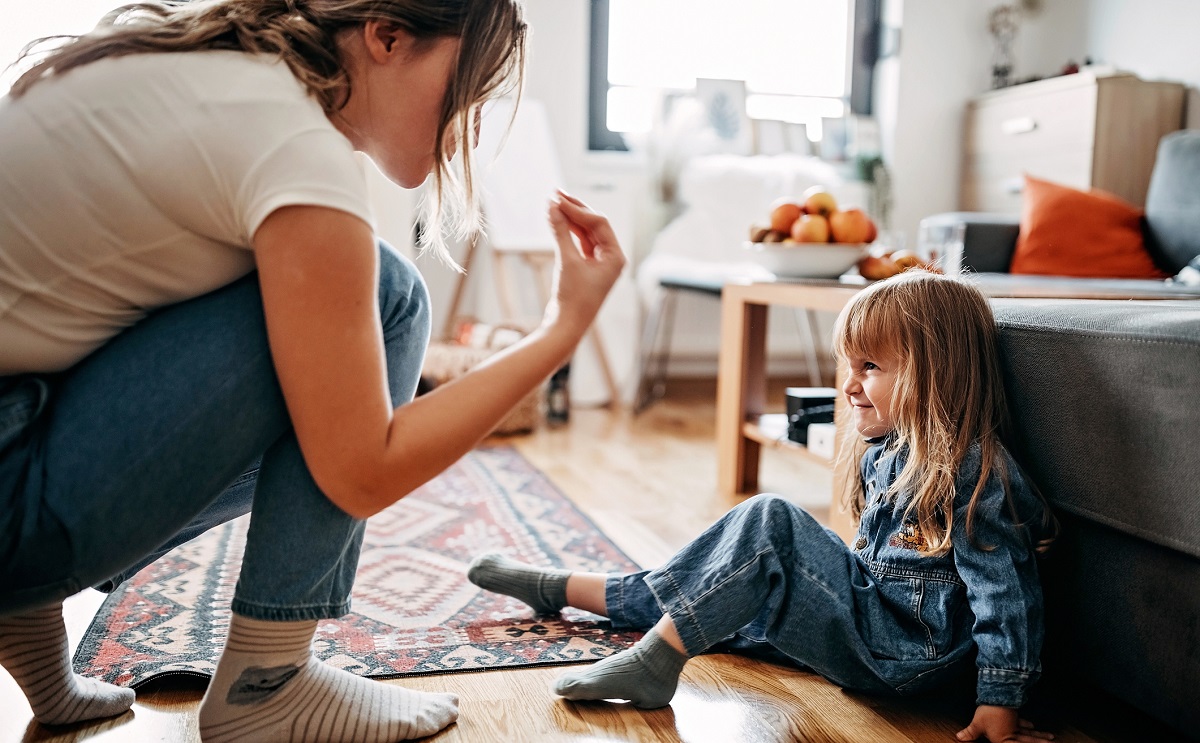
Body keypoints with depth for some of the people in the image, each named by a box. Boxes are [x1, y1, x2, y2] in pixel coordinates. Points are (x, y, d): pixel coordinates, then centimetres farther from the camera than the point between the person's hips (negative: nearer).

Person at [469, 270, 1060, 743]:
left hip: (902, 653, -9)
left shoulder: (975, 471, -19)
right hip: (867, 610, 9)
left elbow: (1007, 590, -19)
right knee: (713, 594, 11)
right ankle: (560, 589, 25)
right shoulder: (883, 450, 7)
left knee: (770, 523, -24)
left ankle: (653, 663, -22)